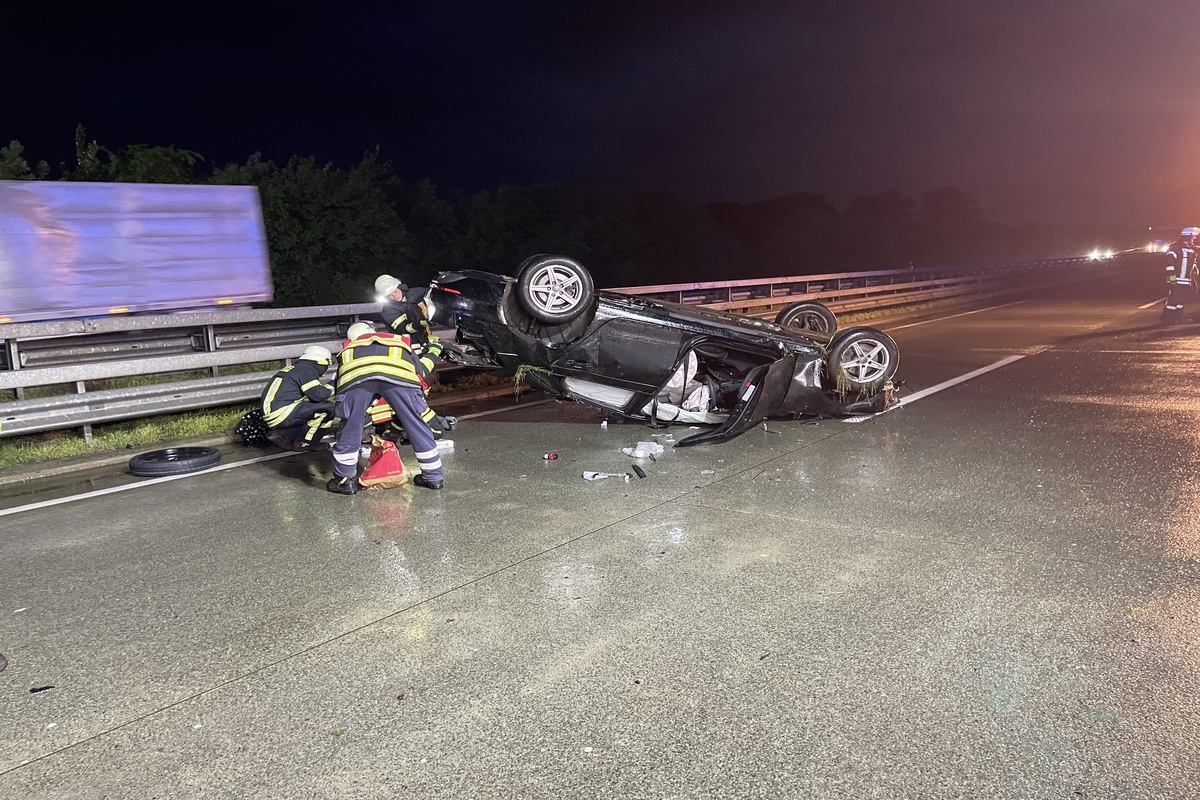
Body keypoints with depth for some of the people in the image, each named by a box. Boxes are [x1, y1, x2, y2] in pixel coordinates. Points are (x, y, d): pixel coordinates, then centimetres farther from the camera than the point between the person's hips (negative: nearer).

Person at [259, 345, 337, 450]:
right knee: (327, 407, -12)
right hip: (282, 415, -10)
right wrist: (330, 389, 4)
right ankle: (303, 443, -8)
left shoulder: (294, 369, 25)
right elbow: (317, 394, -15)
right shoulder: (306, 370, -5)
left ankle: (290, 438, 14)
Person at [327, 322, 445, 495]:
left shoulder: (347, 349, 44)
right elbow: (420, 372, 37)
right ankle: (434, 476, 20)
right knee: (417, 426, 11)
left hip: (355, 372, 0)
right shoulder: (400, 341, 44)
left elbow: (337, 381, 41)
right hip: (398, 371, 0)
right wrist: (420, 401, 48)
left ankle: (345, 480, 24)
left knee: (350, 429, 15)